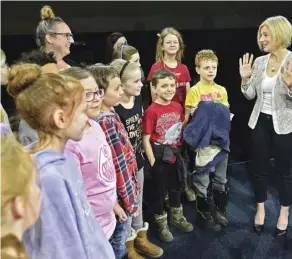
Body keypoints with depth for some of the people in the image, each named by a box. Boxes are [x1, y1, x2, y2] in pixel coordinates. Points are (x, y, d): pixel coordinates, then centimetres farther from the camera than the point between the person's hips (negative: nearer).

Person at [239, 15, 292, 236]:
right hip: (260, 122, 4)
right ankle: (261, 209, 35)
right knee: (260, 168, 14)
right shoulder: (259, 61, 2)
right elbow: (250, 95, 5)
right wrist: (245, 78, -11)